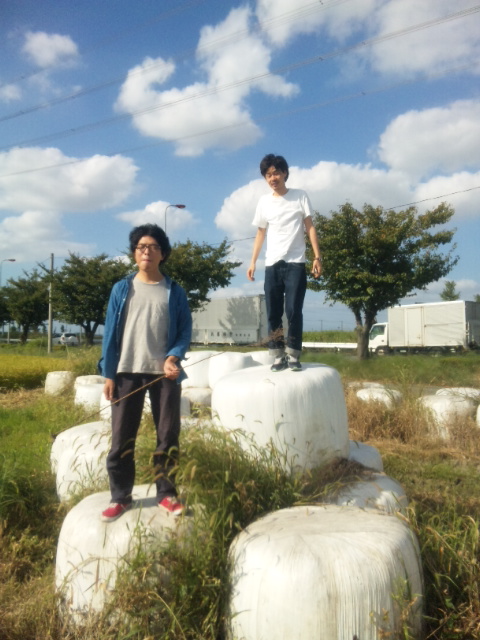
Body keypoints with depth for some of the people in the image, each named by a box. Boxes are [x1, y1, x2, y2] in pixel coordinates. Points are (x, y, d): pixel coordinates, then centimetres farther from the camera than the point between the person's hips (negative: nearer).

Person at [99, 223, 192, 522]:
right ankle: (120, 497, 19)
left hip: (164, 373, 0)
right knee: (122, 438, 6)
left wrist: (173, 358, -16)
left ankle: (167, 493, 21)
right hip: (127, 372, 1)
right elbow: (111, 333, 4)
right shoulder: (121, 289, 5)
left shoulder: (175, 292, 4)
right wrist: (108, 374, -1)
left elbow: (185, 331, 2)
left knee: (168, 436, 7)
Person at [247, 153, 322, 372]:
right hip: (272, 264, 3)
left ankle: (293, 356, 0)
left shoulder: (300, 196, 5)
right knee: (273, 314, 0)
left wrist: (317, 257, -4)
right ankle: (279, 357, 6)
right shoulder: (264, 201, 11)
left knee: (293, 311, -9)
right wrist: (253, 262, 9)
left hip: (295, 263, -2)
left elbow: (310, 228, 5)